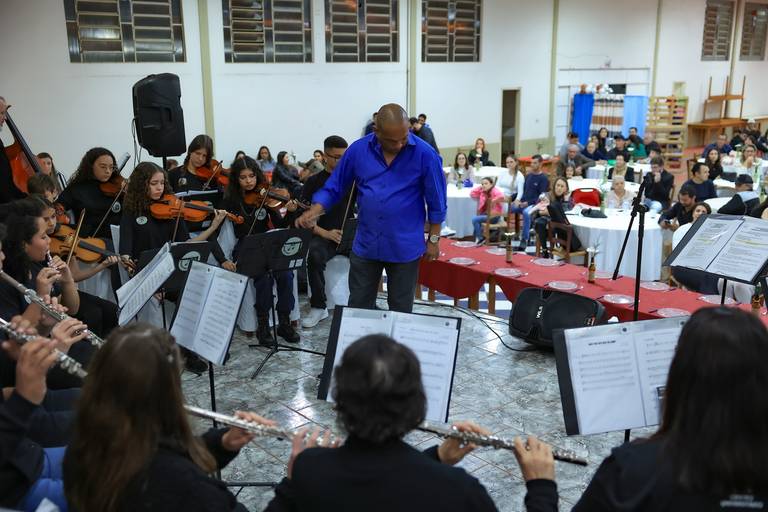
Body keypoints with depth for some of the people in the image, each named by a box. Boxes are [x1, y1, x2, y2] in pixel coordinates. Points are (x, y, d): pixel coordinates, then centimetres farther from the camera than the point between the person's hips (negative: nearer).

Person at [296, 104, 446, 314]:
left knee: (401, 310, 12)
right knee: (358, 307, 12)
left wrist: (434, 239, 0)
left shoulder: (424, 154, -12)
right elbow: (334, 187, 3)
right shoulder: (358, 149, -6)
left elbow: (436, 201, -3)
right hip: (365, 245, 2)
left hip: (405, 247, -2)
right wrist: (314, 211, -13)